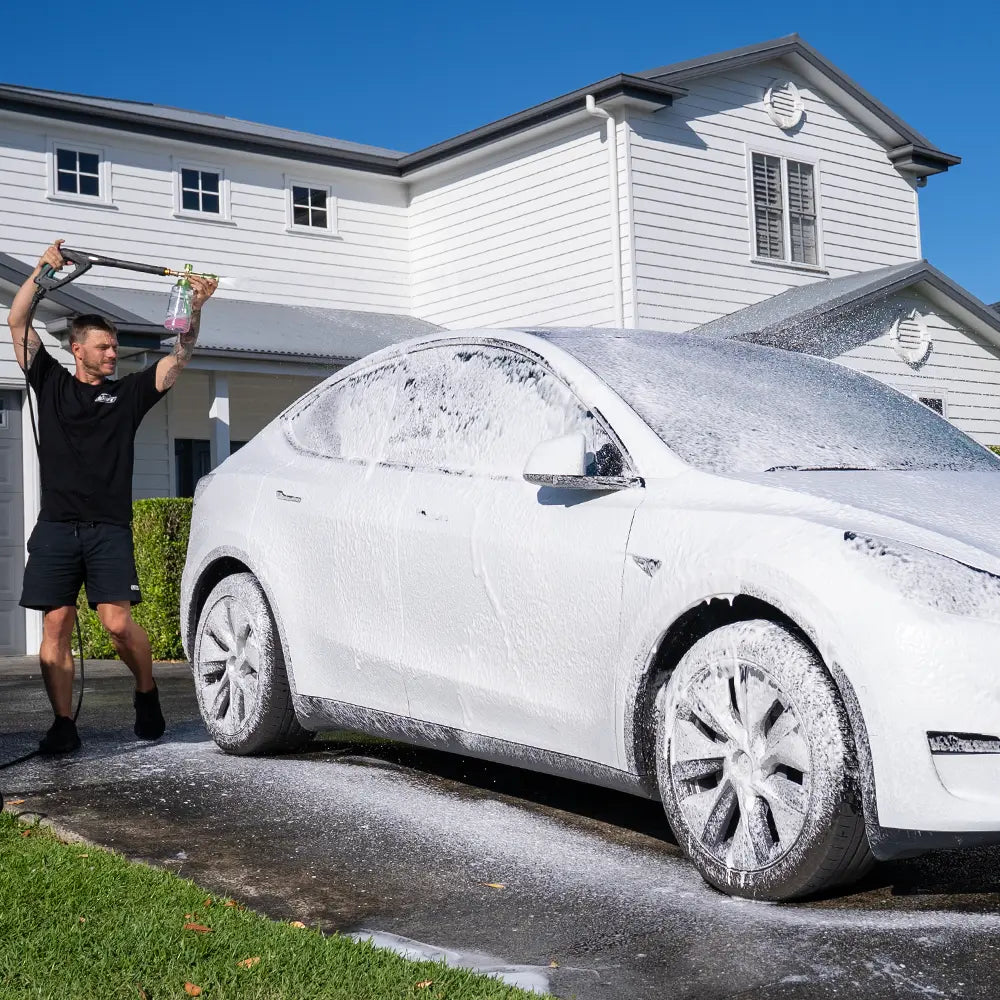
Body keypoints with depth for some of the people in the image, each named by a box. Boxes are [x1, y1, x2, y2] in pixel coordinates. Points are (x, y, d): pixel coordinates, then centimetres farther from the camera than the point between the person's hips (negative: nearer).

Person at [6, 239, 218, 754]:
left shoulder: (128, 393, 14)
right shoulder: (51, 383, 15)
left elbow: (178, 358, 7)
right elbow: (17, 323, 10)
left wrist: (194, 309, -7)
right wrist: (41, 270, 3)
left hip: (109, 528, -1)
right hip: (56, 527, 1)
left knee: (118, 621, -12)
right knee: (55, 626, -2)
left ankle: (147, 693, 11)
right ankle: (63, 724, 4)